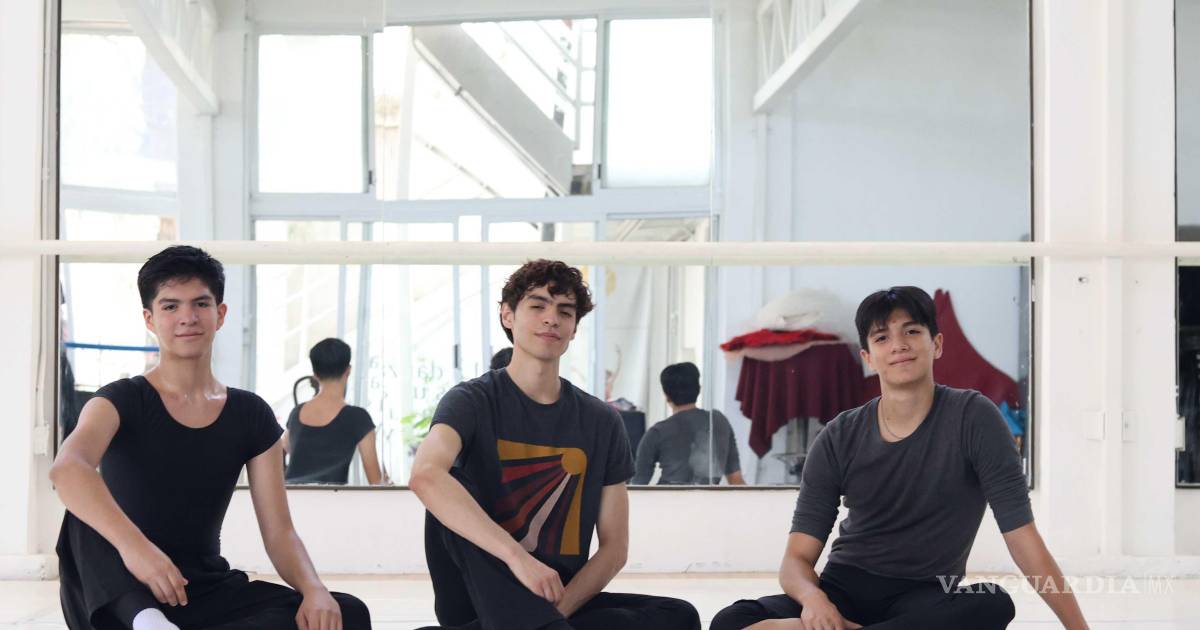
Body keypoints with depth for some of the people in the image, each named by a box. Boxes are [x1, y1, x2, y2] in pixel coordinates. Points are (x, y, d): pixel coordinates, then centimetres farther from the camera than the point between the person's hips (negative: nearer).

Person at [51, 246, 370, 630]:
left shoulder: (252, 417, 6)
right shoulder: (123, 401, -6)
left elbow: (279, 531, 1)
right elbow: (66, 468, -29)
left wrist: (313, 590, -22)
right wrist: (131, 543, -48)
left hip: (205, 595, 4)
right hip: (118, 598, -3)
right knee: (87, 513, -31)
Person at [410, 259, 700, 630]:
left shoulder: (602, 422, 7)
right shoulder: (472, 402, -4)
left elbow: (614, 547, 4)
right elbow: (425, 476, -27)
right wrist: (516, 556, -37)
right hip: (479, 597, -3)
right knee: (453, 491, -27)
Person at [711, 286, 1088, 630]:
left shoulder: (972, 418, -8)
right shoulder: (839, 441, -1)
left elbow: (1023, 537, -10)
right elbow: (797, 558, -4)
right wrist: (812, 596, -29)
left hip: (925, 599, 0)